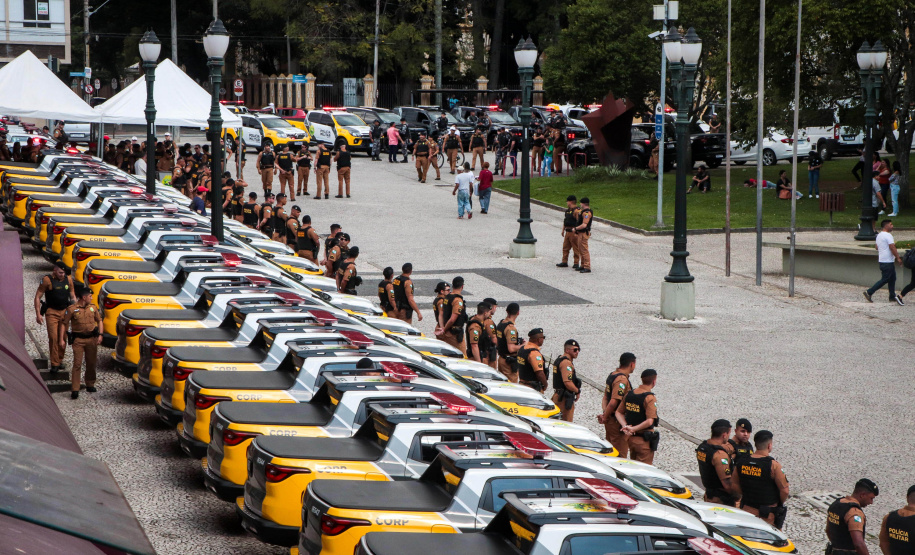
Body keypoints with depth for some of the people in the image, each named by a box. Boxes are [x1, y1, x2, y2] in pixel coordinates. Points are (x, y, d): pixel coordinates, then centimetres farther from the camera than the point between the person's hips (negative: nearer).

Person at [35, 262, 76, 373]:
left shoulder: (68, 279, 4)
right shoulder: (47, 280, -10)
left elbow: (73, 296, 16)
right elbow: (37, 297, -7)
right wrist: (38, 314, -12)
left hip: (64, 312, 4)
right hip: (52, 313, -4)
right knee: (53, 338, -11)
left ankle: (59, 361, 19)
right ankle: (54, 364, -7)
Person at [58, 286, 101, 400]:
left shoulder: (92, 308, 9)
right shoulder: (72, 309, -6)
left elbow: (99, 321, 20)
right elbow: (63, 323, -3)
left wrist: (100, 335, 7)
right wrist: (61, 339, -8)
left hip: (92, 339, 4)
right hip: (78, 340, -4)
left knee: (91, 363, 11)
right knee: (77, 364, -9)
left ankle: (90, 385, 29)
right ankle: (75, 390, -10)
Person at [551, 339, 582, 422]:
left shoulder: (559, 360, 17)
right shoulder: (566, 362, -16)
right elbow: (567, 383, -25)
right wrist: (578, 391, -9)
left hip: (557, 396, 10)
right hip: (565, 399, -10)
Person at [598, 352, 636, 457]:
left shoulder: (612, 375, 11)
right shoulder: (622, 379, -21)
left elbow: (605, 397, 11)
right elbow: (613, 402, -27)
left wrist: (604, 413, -2)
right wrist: (605, 417, -15)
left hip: (610, 420, 10)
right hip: (617, 422, -10)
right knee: (620, 453, -2)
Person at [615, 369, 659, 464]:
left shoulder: (629, 394, 4)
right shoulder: (650, 398, -20)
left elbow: (618, 412, 9)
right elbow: (649, 421, -28)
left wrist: (625, 426, -5)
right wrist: (633, 429, -19)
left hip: (630, 437, 7)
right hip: (644, 440, -7)